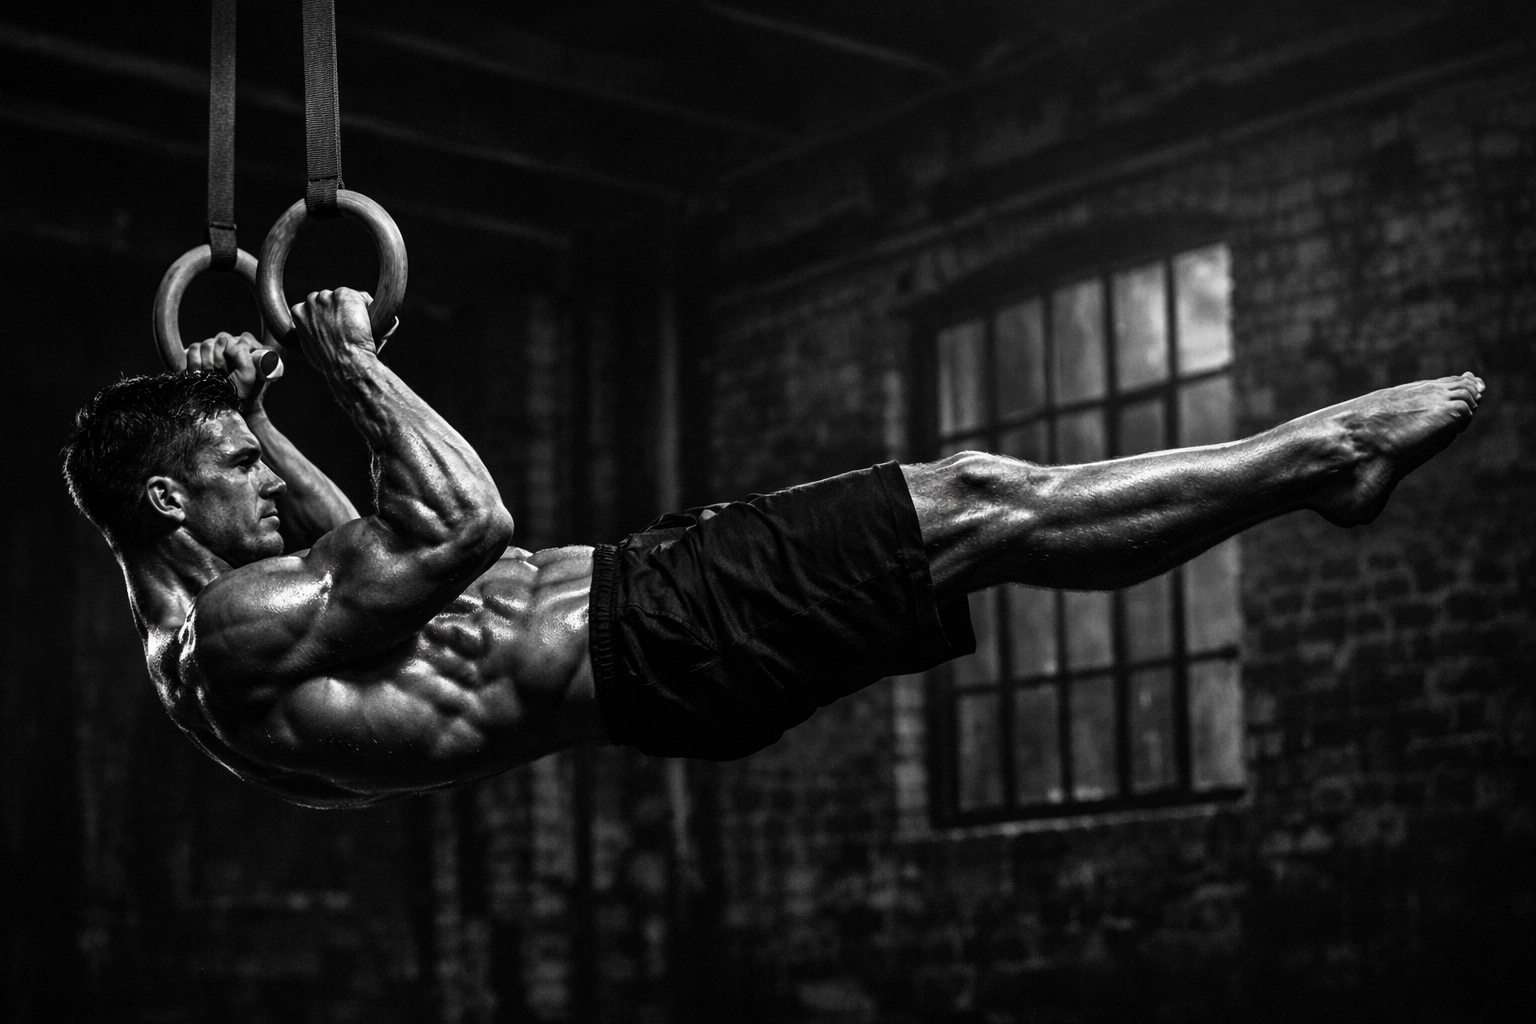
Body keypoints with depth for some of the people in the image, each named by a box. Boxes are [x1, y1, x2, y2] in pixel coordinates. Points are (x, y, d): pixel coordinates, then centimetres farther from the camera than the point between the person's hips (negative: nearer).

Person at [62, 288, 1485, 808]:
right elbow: (469, 523, -23)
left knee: (983, 492, 3)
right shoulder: (243, 629, -16)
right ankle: (1319, 458, 3)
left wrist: (242, 407, 27)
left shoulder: (186, 626, 14)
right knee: (987, 512, -9)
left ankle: (1320, 457, 8)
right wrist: (352, 366, -11)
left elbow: (348, 535, 33)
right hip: (648, 642, -10)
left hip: (628, 597, 10)